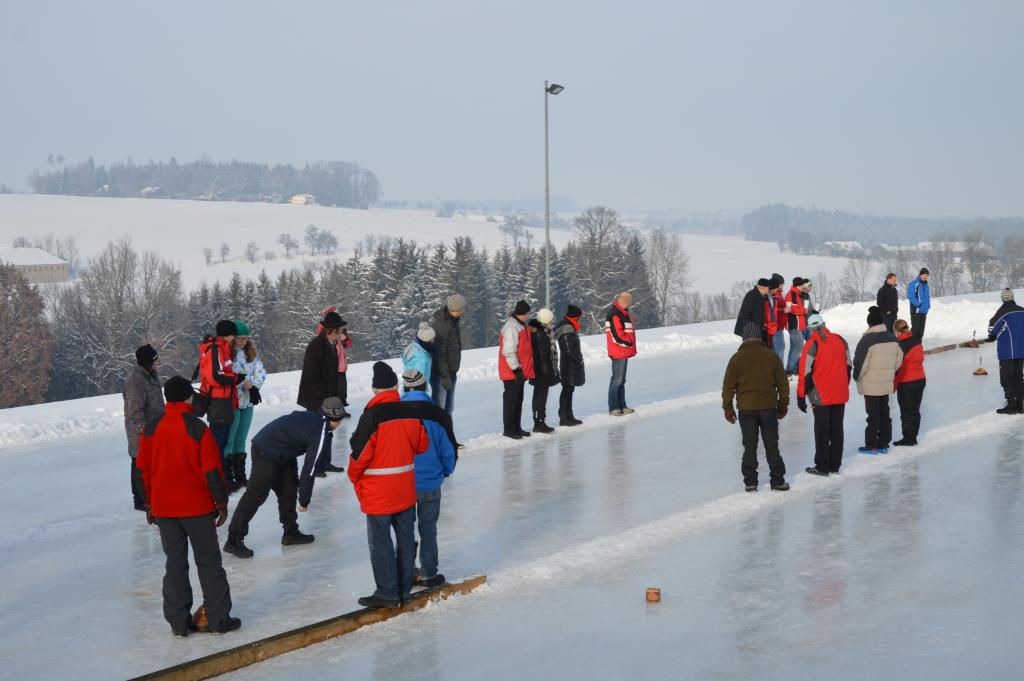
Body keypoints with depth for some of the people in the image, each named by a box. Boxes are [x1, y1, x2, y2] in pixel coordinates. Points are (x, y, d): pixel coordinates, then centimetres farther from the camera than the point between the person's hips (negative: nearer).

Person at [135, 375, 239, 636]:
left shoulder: (151, 427, 0)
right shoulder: (197, 428, -13)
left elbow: (144, 468, 7)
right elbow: (212, 470, -11)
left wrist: (149, 503, 18)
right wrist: (221, 503, 0)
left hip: (163, 508, 4)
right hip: (198, 507, -4)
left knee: (174, 563, 12)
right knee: (208, 561, 7)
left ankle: (178, 622, 14)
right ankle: (219, 619, 10)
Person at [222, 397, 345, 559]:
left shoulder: (314, 417, 6)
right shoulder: (321, 434, -18)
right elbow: (309, 469, -15)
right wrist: (304, 500, -5)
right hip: (266, 453, -10)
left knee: (288, 490, 15)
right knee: (256, 495, -8)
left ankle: (290, 532, 25)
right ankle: (233, 540, -6)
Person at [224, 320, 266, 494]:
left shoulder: (251, 353, 10)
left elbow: (260, 372, 8)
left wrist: (254, 387, -9)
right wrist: (244, 382, -18)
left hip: (247, 402, 7)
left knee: (240, 442, 16)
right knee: (228, 442, -3)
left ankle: (240, 477, 24)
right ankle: (227, 479, 0)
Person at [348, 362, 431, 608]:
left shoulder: (372, 415, -19)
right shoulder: (411, 412, -3)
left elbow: (360, 453, -16)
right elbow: (422, 445, 7)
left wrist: (354, 477, 2)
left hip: (378, 493, -6)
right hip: (406, 490, 6)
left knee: (380, 543, 3)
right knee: (405, 538, 15)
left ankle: (387, 593, 8)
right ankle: (404, 588, 23)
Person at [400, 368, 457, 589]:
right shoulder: (437, 415, -12)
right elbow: (448, 450, -5)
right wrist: (446, 471, 16)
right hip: (430, 483, 0)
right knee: (428, 529, 12)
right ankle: (428, 574, 17)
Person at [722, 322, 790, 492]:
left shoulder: (737, 358, -4)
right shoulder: (771, 356, 1)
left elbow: (728, 386, -2)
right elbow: (783, 383, 7)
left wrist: (728, 408, 7)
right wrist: (783, 405, 17)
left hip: (746, 409, -1)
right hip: (769, 407, 1)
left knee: (750, 446, 7)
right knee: (772, 445, 9)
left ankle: (750, 482, 8)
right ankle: (778, 480, 11)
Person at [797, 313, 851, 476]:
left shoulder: (811, 345, -14)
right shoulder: (840, 340, 2)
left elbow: (806, 373, -13)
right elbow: (848, 366, 11)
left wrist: (801, 396, -5)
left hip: (821, 396, -5)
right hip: (840, 395, 5)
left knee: (822, 432, 4)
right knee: (837, 430, 12)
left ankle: (822, 466, 8)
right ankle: (835, 465, 18)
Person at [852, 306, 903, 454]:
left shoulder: (867, 339, -19)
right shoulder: (893, 338, 2)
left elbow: (860, 363, -18)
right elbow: (899, 360, 9)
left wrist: (857, 377, 0)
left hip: (870, 385, -6)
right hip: (887, 384, 6)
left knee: (873, 415, 1)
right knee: (884, 413, 14)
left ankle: (871, 446, 6)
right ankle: (884, 444, 19)